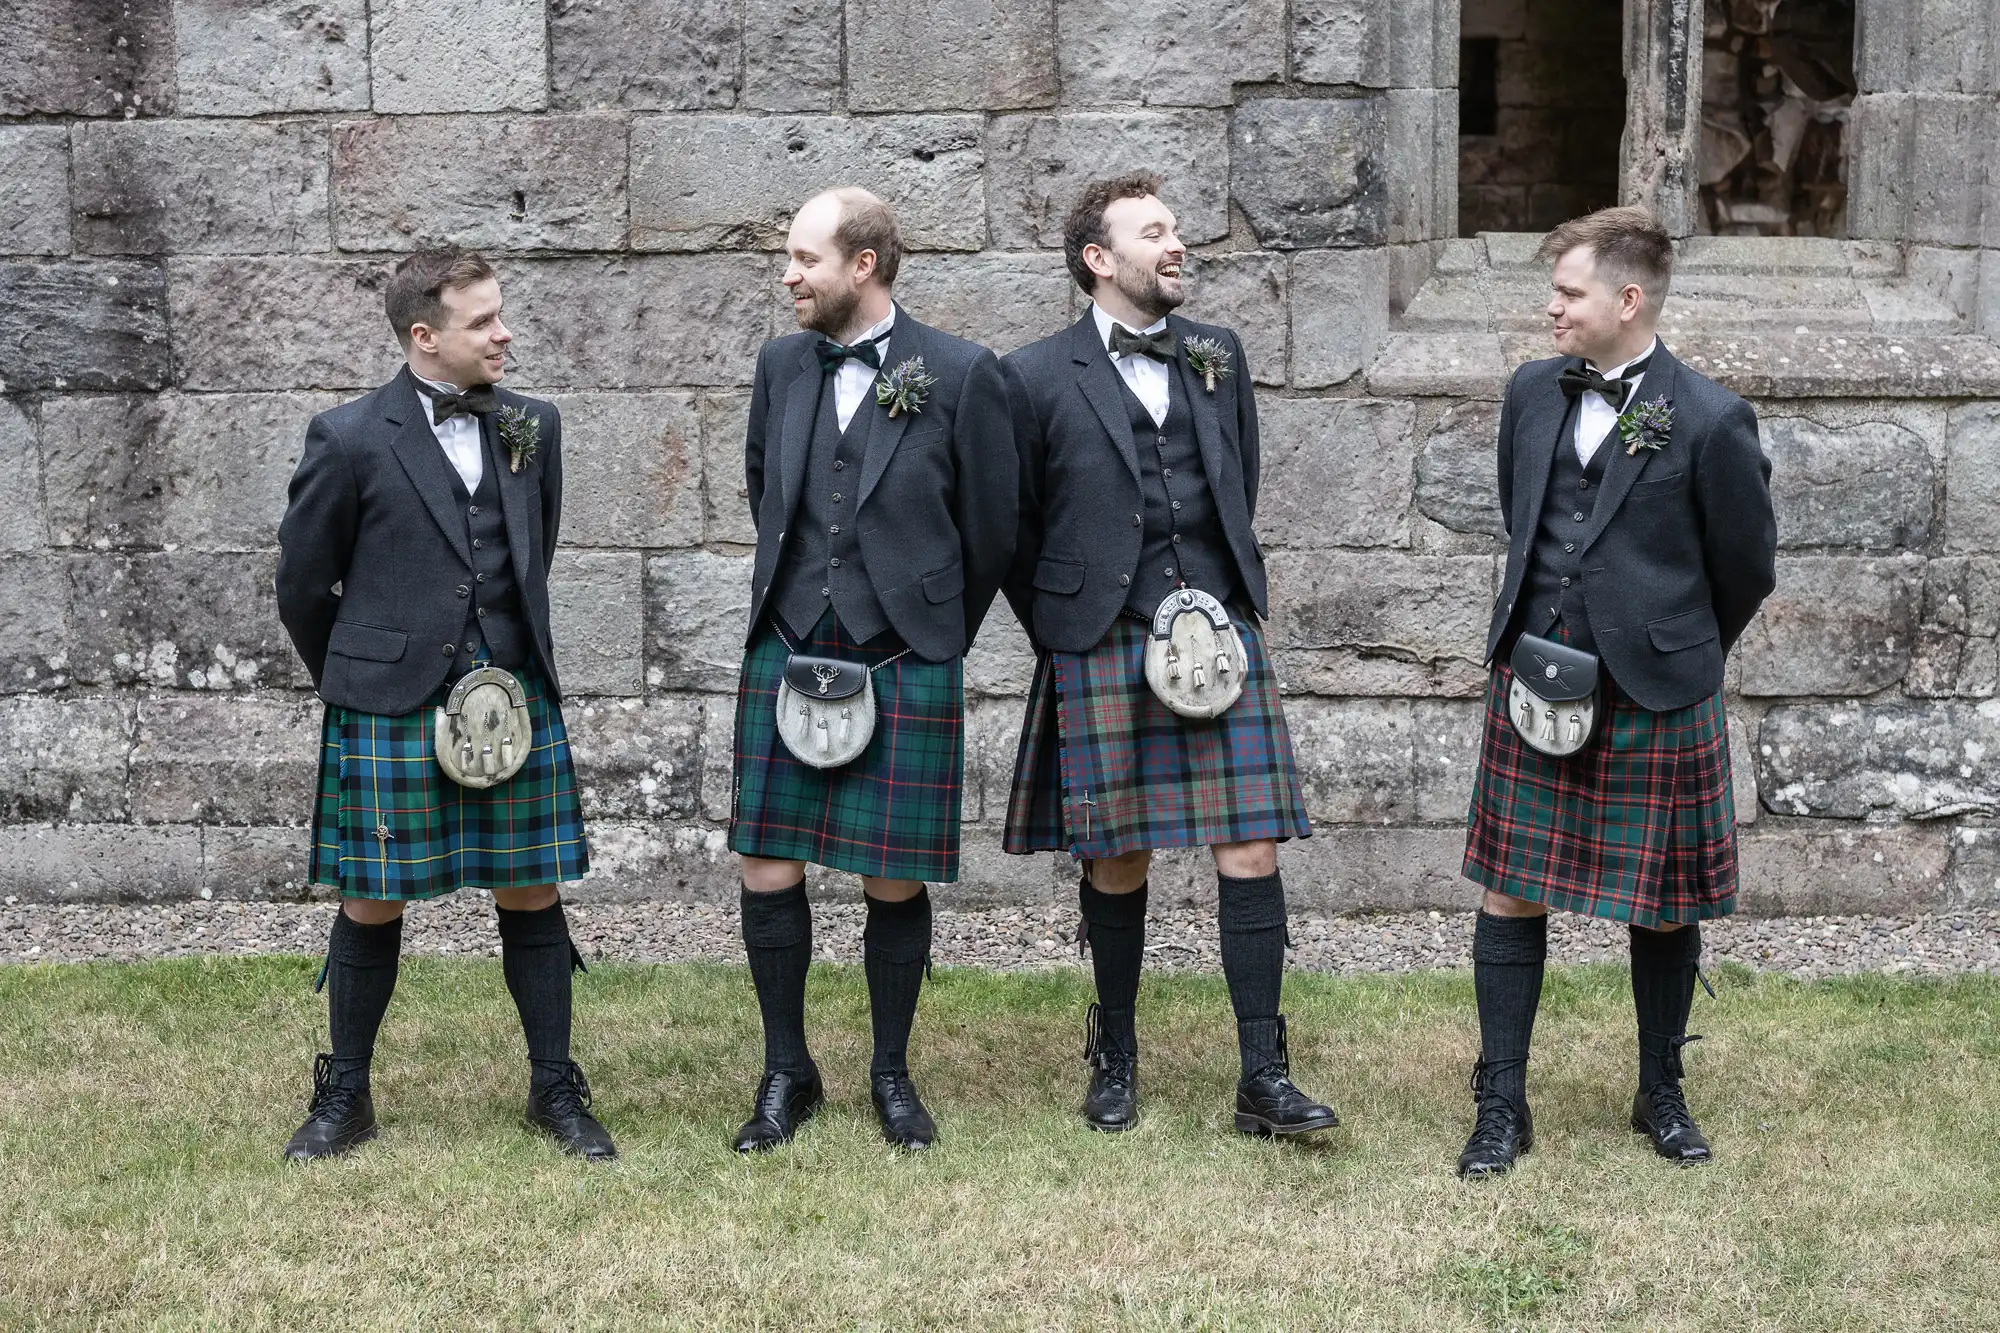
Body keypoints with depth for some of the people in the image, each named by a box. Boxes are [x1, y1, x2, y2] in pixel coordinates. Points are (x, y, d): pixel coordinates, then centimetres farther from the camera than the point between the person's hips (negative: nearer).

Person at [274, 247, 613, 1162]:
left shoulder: (531, 427, 5)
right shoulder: (351, 441, -8)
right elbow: (303, 583, 3)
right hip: (389, 709, -3)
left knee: (532, 897, 7)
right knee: (371, 906, 6)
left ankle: (554, 1089, 20)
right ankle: (344, 1097, 21)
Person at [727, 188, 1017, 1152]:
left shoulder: (960, 375, -5)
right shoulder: (782, 365, 7)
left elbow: (992, 530, 2)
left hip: (906, 666, -3)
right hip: (788, 655, 4)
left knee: (895, 882, 3)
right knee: (768, 870, 2)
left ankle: (892, 1075, 21)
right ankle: (786, 1074, 17)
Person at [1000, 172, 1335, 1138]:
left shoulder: (1217, 357, 13)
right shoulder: (1038, 377, 0)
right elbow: (1012, 527, 7)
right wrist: (1063, 631, 8)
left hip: (1218, 633, 3)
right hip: (1101, 650, -3)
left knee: (1250, 850, -4)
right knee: (1116, 860, 4)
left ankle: (1263, 1078, 1)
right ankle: (1114, 1058, 22)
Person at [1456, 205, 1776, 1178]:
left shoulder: (1710, 420, -11)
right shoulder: (1533, 393, 5)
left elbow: (1745, 570, 0)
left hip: (1656, 698, -4)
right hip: (1533, 684, 4)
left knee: (1663, 908, 9)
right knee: (1510, 897, 4)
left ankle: (1661, 1096, 27)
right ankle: (1501, 1106, 14)